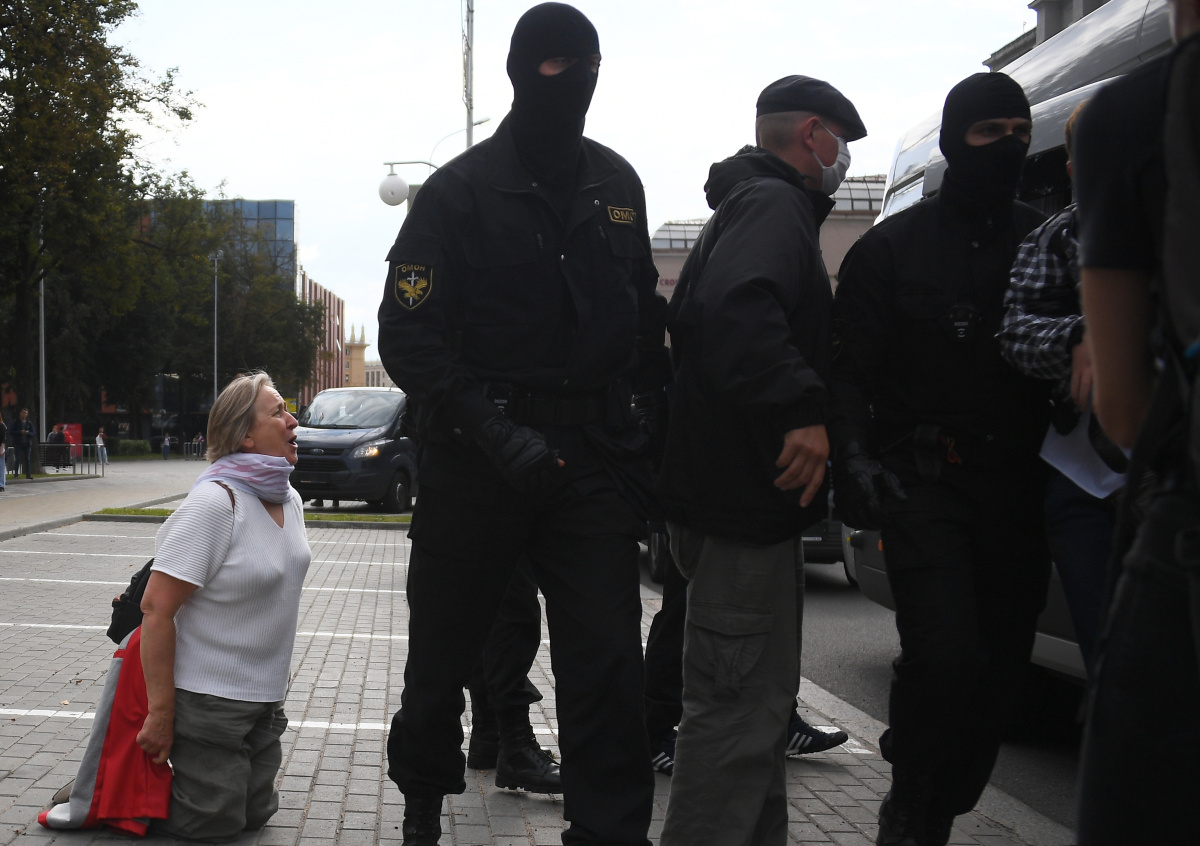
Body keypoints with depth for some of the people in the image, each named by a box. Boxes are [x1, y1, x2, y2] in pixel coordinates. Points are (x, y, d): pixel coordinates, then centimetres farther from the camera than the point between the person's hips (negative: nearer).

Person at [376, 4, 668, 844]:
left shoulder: (617, 185, 9)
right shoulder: (460, 191, -6)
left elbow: (642, 312, 19)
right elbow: (408, 339, -12)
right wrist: (494, 432, -23)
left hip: (593, 457, 3)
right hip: (478, 459, -3)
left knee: (608, 661, -6)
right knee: (444, 654, 12)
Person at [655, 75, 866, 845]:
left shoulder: (750, 204, 22)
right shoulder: (776, 204, -12)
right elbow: (736, 309, -32)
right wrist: (800, 410, -32)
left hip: (737, 492, 11)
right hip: (747, 498, -11)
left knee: (759, 699, 19)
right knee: (740, 709, -9)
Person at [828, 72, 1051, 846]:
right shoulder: (892, 247, 6)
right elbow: (849, 368, 1)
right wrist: (856, 459, -14)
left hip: (1017, 487, 4)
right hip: (924, 482, -3)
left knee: (1000, 667, 6)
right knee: (946, 657, -19)